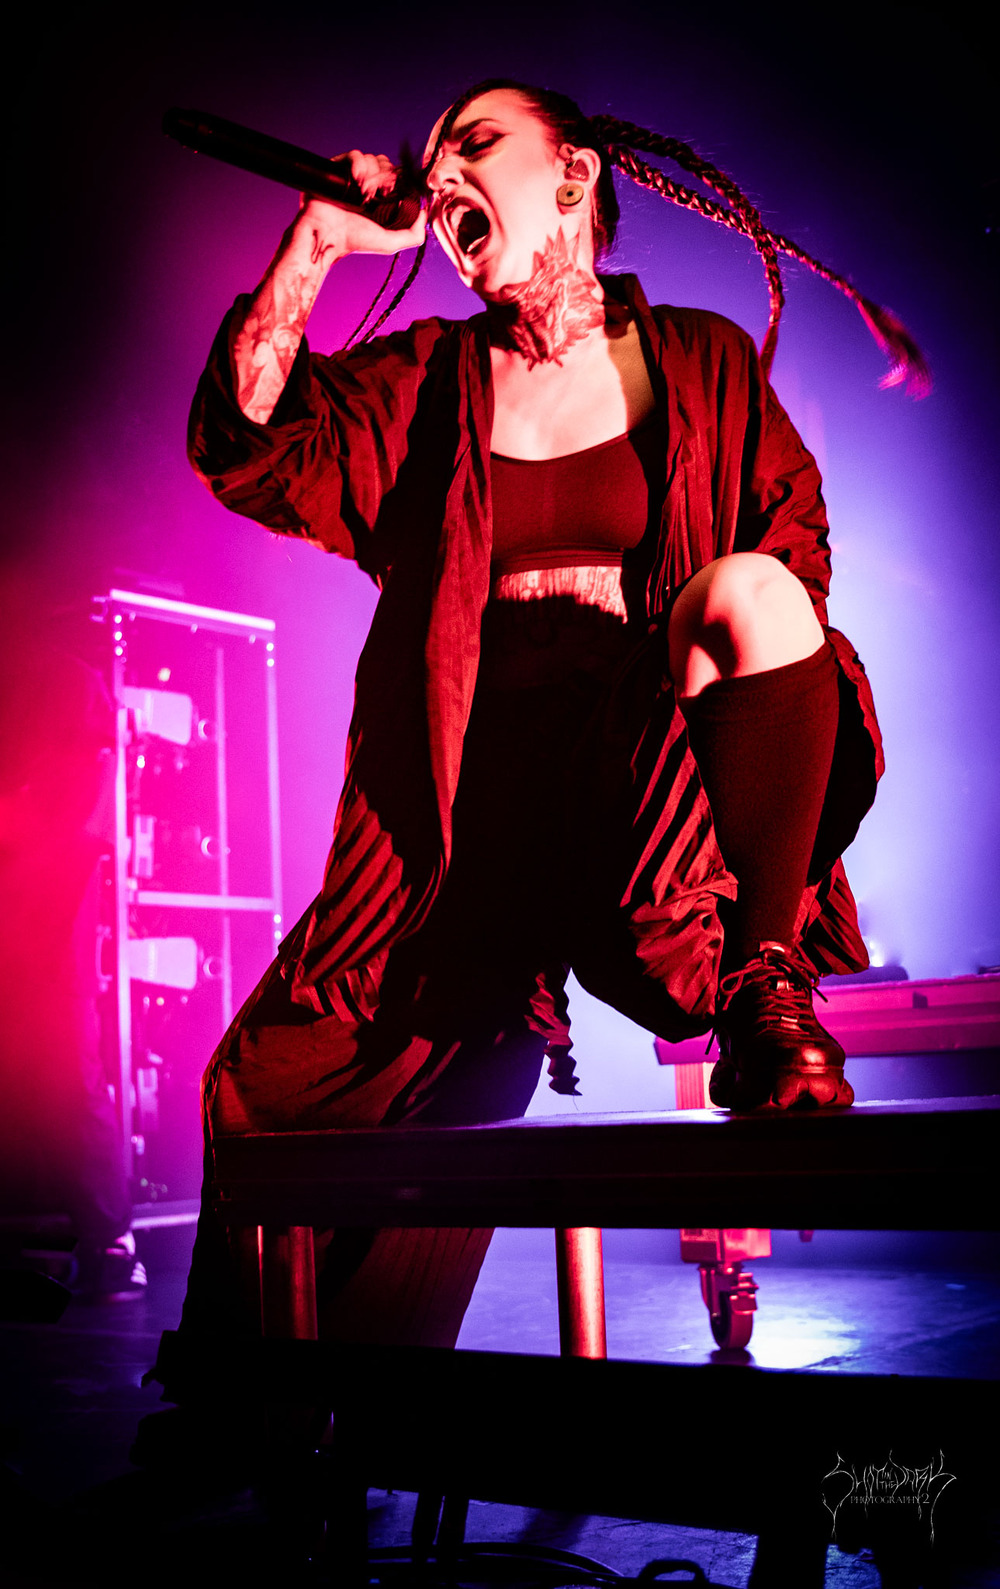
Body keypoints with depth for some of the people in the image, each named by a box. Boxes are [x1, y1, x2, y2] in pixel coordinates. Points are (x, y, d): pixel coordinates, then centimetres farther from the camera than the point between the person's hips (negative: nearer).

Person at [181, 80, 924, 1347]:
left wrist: (729, 626, -12)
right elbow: (247, 451, 5)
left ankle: (766, 1005, -25)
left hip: (646, 769, -1)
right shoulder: (422, 382, 18)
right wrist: (319, 242, 4)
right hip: (473, 790, 2)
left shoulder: (701, 362, 15)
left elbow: (801, 543, 8)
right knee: (275, 1083, -12)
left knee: (750, 590, -32)